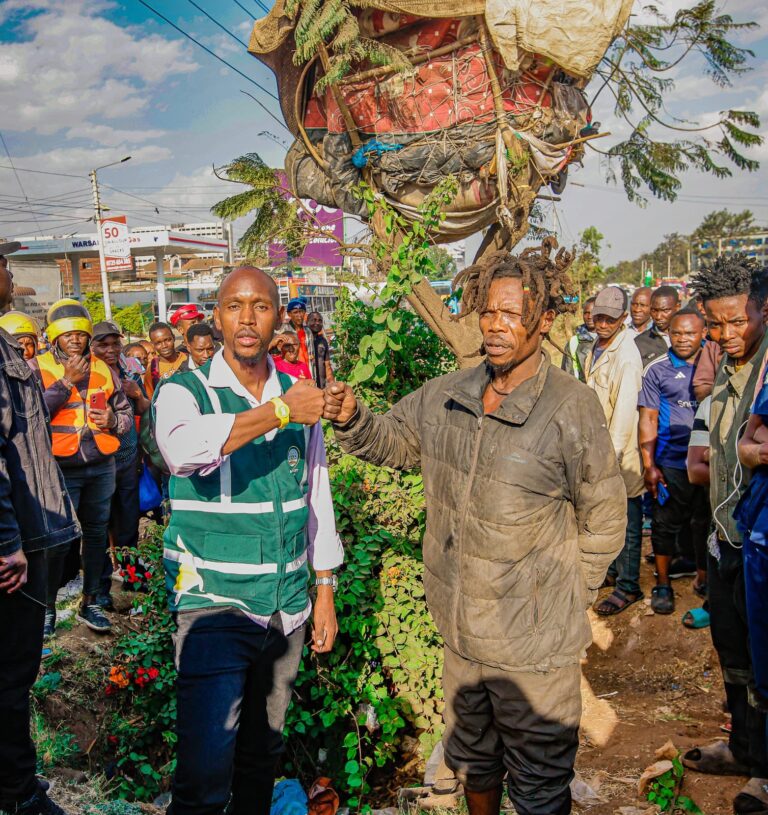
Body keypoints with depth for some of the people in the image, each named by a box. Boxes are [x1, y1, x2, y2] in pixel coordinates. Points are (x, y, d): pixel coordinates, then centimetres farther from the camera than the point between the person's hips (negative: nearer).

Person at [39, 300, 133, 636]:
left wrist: (113, 420, -7)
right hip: (60, 467, -4)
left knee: (96, 533, 11)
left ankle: (90, 602, 24)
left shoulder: (102, 369, 9)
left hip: (101, 466, 4)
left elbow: (126, 413, 14)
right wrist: (66, 381, -17)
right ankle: (48, 606, 16)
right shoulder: (39, 367, -2)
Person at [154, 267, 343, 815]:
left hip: (287, 605, 4)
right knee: (206, 769, -8)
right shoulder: (186, 391, -7)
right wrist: (278, 412, -30)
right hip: (214, 602, -4)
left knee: (264, 750, 18)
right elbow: (181, 448, -31)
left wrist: (325, 593, 13)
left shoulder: (300, 398, 6)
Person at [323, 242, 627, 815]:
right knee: (471, 757, 28)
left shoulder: (572, 408, -18)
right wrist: (352, 420, -11)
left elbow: (604, 520, -9)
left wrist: (566, 597, -4)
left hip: (535, 643, -5)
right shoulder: (451, 394, -2)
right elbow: (394, 440, 10)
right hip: (462, 629, 5)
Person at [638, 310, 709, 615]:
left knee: (705, 523, 13)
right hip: (671, 461, -2)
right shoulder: (657, 369, -1)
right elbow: (648, 418, -3)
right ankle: (663, 584, 21)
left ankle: (705, 579, 30)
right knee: (666, 523, 7)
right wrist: (649, 464, -6)